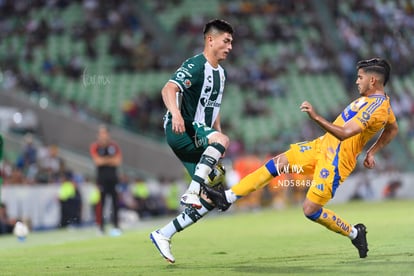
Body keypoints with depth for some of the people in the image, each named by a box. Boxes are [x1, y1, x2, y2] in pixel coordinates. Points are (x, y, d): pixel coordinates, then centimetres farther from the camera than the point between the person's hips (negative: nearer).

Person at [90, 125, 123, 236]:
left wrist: (104, 160, -7)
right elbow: (97, 161, -13)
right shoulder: (95, 146, -1)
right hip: (101, 178, -3)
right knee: (100, 202, -6)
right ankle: (101, 226, -2)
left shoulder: (114, 145, 6)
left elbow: (118, 161, -4)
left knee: (115, 202, 1)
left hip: (113, 177, 3)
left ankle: (116, 226, 6)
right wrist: (110, 159, -5)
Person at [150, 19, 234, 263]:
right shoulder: (195, 66, -11)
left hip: (200, 136, 9)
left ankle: (164, 235, 6)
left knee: (212, 199, 1)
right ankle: (192, 192, -40)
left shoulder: (220, 72, 17)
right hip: (181, 131, -9)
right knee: (222, 140, -38)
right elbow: (169, 89, -26)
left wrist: (218, 138, 23)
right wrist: (175, 113, -45)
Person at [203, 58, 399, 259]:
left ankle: (355, 233, 12)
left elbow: (344, 133, -33)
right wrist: (372, 152, 23)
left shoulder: (376, 107, -23)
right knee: (276, 163, 3)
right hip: (322, 146, 10)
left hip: (336, 161, -10)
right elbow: (392, 129, 25)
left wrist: (316, 117, -36)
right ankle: (227, 197, 4)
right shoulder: (379, 99, 8)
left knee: (311, 210, -10)